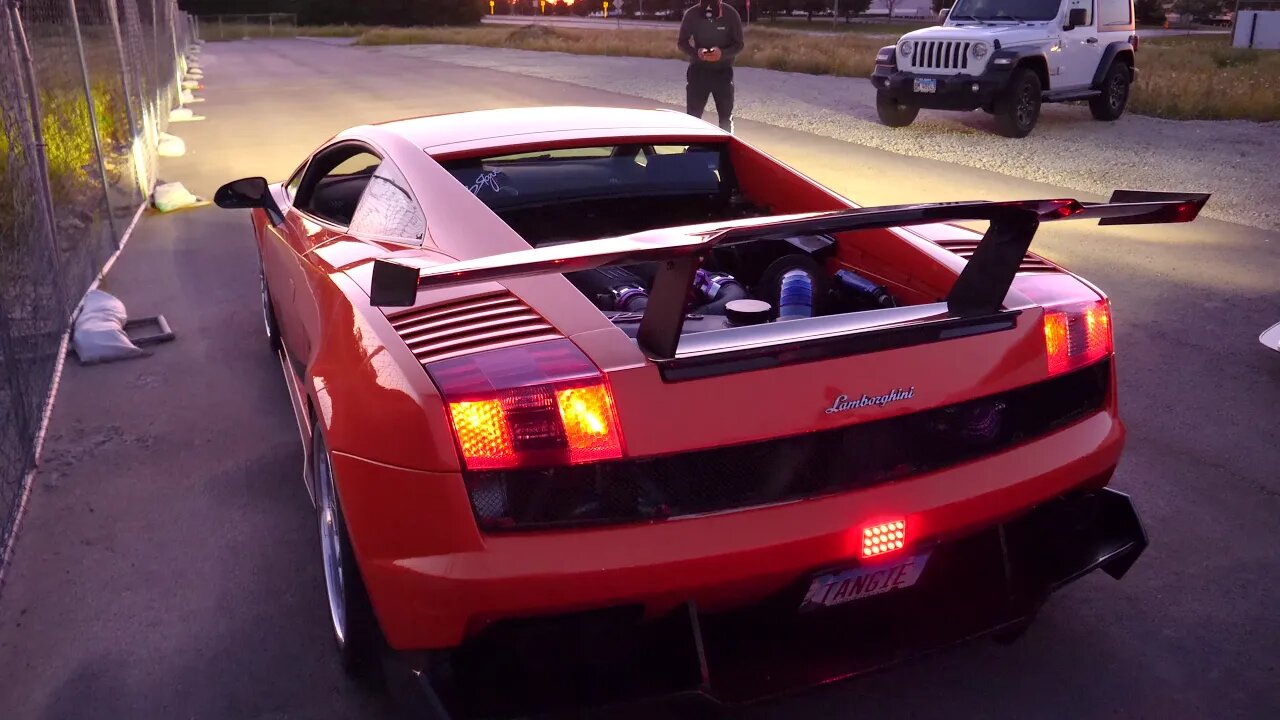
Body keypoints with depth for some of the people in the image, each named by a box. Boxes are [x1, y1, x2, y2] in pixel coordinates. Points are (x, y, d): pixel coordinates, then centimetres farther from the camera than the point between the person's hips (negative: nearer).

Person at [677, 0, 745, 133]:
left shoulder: (731, 15, -12)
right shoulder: (691, 14, -10)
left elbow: (739, 44, -6)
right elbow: (681, 42, -2)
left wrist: (722, 53, -26)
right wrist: (696, 52, -23)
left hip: (723, 71, 0)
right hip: (698, 71, 0)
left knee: (726, 116, 2)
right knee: (693, 115, 1)